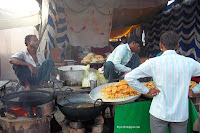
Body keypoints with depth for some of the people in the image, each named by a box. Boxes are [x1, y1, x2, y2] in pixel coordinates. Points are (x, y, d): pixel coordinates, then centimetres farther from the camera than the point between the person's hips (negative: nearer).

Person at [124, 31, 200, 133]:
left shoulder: (154, 62, -12)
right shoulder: (189, 62, -4)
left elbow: (129, 77, -13)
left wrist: (147, 91, -6)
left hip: (159, 113, -2)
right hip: (181, 114, 2)